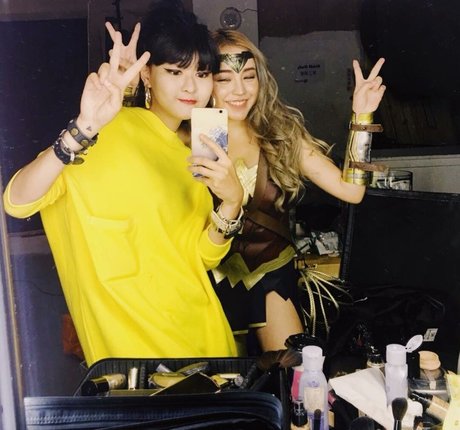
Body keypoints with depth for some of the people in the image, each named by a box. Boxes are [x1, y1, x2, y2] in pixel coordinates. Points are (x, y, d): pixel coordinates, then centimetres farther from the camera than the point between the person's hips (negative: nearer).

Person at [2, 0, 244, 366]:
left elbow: (201, 258, 3)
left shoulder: (191, 153, 9)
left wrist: (232, 200, -14)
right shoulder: (113, 129, -13)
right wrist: (85, 129, -37)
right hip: (132, 338, -7)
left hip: (199, 326, 7)